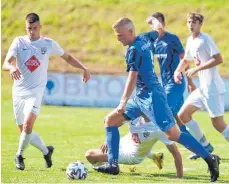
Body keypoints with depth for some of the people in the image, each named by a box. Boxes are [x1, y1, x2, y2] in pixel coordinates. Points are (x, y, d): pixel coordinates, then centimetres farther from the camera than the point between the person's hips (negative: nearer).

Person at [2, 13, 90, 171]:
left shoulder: (49, 44, 0)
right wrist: (11, 68, -37)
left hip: (36, 91, -2)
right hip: (19, 91, 2)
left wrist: (84, 68, 0)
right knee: (24, 130, 7)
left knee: (28, 125, -21)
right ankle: (46, 151, 30)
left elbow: (68, 57, 14)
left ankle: (19, 156, 2)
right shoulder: (19, 42, -2)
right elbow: (5, 64, -13)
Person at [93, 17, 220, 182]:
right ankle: (113, 164, 4)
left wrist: (124, 102, -25)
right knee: (110, 120, 9)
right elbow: (159, 29, 28)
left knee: (173, 134, -15)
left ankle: (210, 159, -10)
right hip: (141, 96, 11)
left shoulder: (134, 50, -17)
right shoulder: (145, 40, 8)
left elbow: (133, 78, -22)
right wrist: (153, 20, 49)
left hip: (151, 96, -11)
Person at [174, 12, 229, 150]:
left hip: (213, 88, -9)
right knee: (183, 115, 10)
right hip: (203, 88, 9)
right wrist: (177, 71, 8)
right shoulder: (190, 41, 12)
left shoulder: (205, 39, -13)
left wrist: (196, 69, -21)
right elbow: (186, 60, 28)